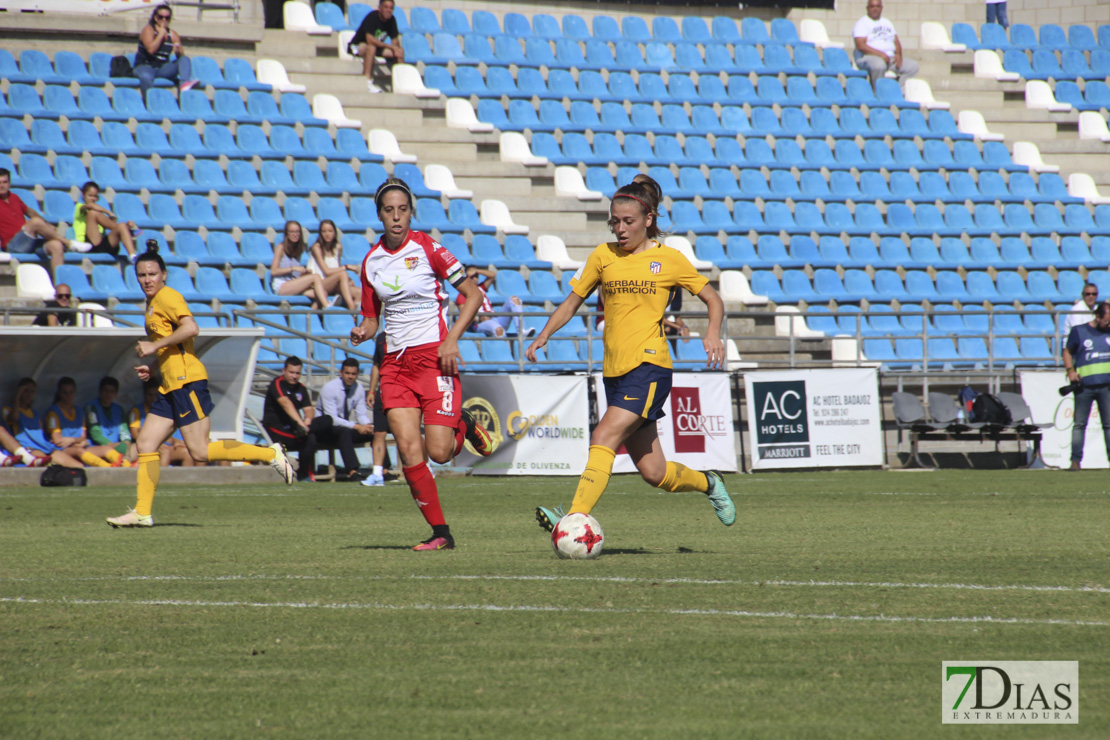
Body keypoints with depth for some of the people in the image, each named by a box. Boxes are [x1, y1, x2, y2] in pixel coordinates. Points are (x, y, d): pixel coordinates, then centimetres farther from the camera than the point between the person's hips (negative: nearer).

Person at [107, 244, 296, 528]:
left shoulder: (167, 296, -7)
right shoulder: (152, 303, 22)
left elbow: (190, 328, -22)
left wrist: (154, 346, -18)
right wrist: (152, 369, 18)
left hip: (187, 381, -10)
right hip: (171, 386, 10)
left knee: (200, 452, -12)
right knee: (145, 443, 4)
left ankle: (270, 454, -6)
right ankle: (142, 512, 5)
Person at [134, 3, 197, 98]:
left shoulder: (173, 34, 9)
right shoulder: (148, 30, -4)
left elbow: (182, 56, 4)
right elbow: (151, 49, -21)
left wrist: (178, 51, -20)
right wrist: (161, 34, -14)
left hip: (163, 68, 5)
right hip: (145, 66, -5)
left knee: (185, 60, -18)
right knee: (146, 77, -40)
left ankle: (184, 83, -45)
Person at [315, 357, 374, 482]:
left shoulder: (358, 389, 1)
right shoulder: (330, 388, -17)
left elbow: (362, 415, 3)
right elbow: (332, 418, -23)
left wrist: (367, 425, -22)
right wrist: (356, 426, -33)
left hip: (346, 428, 6)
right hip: (326, 431, -6)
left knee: (375, 432, -14)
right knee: (344, 432, -39)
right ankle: (352, 472, -51)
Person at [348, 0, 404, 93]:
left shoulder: (391, 20, -5)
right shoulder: (372, 17, -26)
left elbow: (395, 39, -2)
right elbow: (370, 40, -34)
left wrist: (396, 49, -25)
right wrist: (391, 46, -32)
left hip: (377, 47, 7)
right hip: (356, 47, -7)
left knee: (400, 51, -7)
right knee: (371, 47, -40)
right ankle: (368, 82, -41)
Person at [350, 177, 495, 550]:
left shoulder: (427, 248, -7)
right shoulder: (371, 261, 8)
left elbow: (473, 294, -5)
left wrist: (451, 339, -14)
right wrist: (364, 332, -6)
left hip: (434, 355, -4)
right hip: (396, 362, 4)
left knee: (439, 452, -12)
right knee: (409, 451, -8)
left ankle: (465, 425, 23)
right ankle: (440, 532, 2)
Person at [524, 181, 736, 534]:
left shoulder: (669, 259, 2)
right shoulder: (603, 256, 12)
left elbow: (712, 299, 9)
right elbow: (572, 302, 18)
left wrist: (713, 333, -10)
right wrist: (544, 336, 3)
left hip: (650, 365, -5)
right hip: (615, 370, 5)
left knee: (604, 437, -23)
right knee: (653, 472, 6)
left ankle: (576, 518, -31)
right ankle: (708, 484, 35)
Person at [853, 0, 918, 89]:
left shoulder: (887, 23, 23)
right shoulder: (862, 24, 2)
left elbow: (896, 42, 20)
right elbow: (860, 46, -11)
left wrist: (898, 54, -2)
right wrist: (880, 54, -19)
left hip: (890, 58, 7)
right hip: (869, 57, -7)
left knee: (913, 66, -14)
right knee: (879, 65, -41)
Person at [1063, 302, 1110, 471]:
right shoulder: (1079, 331, 4)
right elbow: (1067, 351, 11)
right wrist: (1070, 371, -4)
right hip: (1084, 385, -2)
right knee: (1079, 424, -3)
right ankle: (1075, 460, -1)